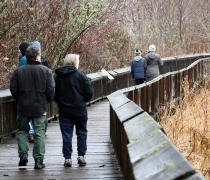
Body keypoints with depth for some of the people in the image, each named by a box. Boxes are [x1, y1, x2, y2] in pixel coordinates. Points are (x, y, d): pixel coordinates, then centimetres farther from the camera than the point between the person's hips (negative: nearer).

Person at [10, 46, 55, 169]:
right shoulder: (46, 71, -5)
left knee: (22, 131, 17)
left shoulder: (18, 71, -1)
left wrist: (20, 101, 13)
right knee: (40, 133, 4)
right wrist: (47, 101, 9)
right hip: (40, 108, -1)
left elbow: (13, 89, -2)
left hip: (23, 107, 1)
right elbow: (51, 90, -8)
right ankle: (39, 161, 1)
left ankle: (23, 154, 2)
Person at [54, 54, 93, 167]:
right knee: (82, 132, 12)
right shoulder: (81, 76, -8)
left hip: (64, 110, 2)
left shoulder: (57, 77, 0)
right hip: (79, 109, -2)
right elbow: (89, 92, -10)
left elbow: (53, 94, 2)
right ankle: (81, 156, 8)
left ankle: (67, 158, 2)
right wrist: (83, 100, 9)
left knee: (66, 134, 5)